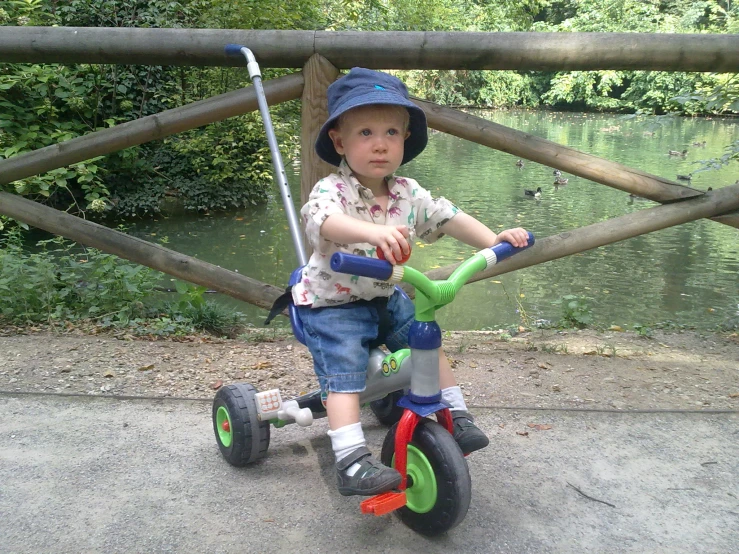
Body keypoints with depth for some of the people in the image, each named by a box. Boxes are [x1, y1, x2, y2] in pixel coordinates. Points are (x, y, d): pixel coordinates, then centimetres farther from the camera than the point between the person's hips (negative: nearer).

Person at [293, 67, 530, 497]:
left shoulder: (408, 193, -3)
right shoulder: (332, 191, -24)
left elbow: (447, 217, -2)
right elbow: (323, 220, -46)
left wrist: (492, 240, -17)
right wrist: (373, 231, -66)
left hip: (385, 298, 6)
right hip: (333, 305, -6)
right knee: (345, 376, -17)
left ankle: (457, 416, 23)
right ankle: (353, 463, -15)